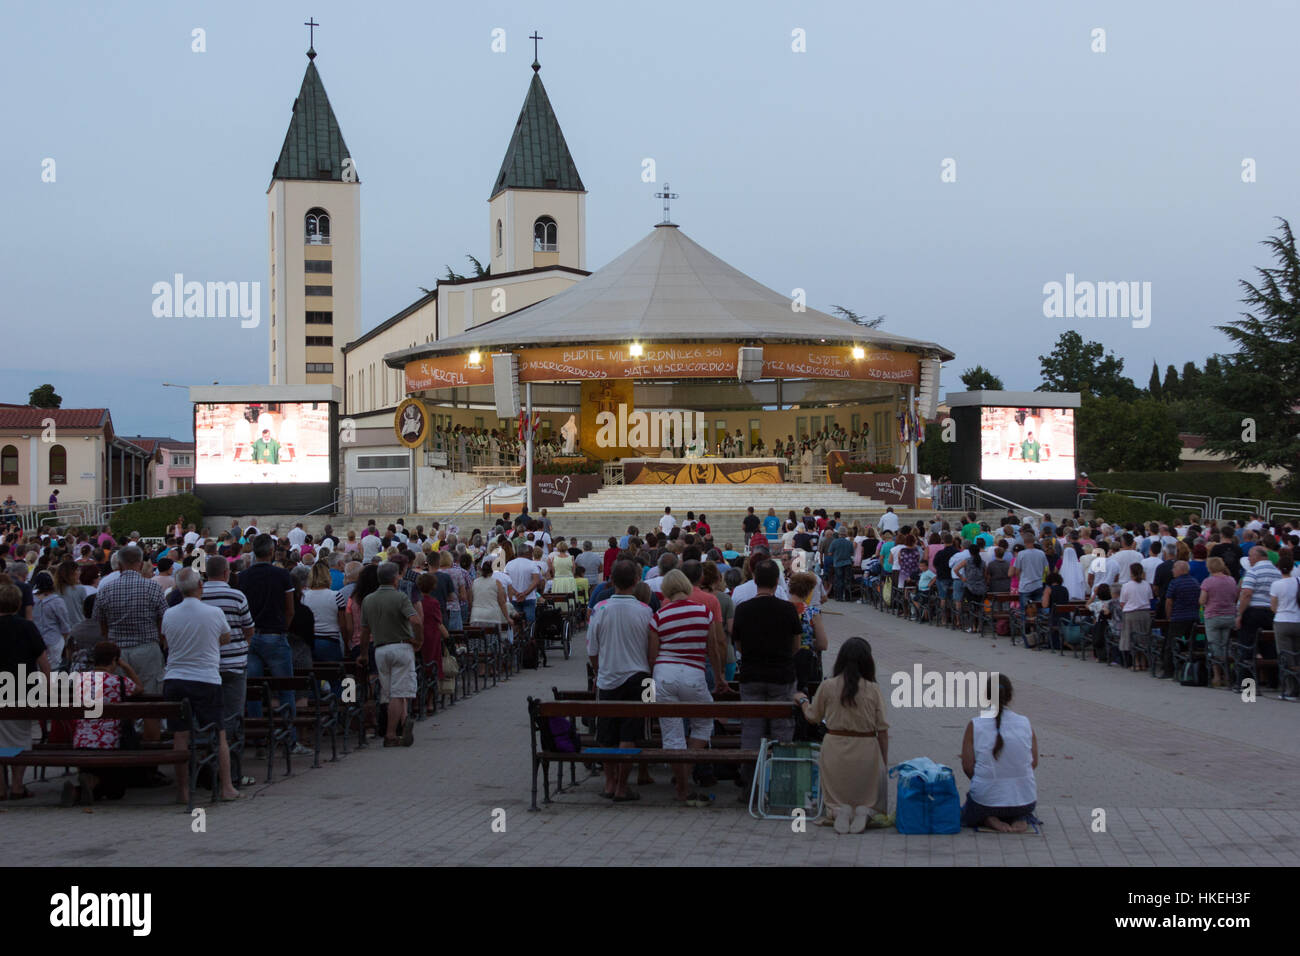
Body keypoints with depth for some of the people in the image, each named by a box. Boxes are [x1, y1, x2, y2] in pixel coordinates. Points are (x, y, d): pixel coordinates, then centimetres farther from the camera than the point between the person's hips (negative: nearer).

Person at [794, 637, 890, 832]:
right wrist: (884, 761, 9)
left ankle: (839, 810, -8)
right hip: (866, 750, -1)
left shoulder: (827, 687, -6)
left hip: (835, 749, 1)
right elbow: (882, 730, -4)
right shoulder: (873, 690, -8)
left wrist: (802, 700, 30)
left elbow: (812, 717, 9)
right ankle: (864, 810, -9)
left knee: (836, 792, 24)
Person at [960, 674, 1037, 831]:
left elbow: (968, 766, -8)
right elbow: (1034, 763, 1)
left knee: (966, 815, 34)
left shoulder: (975, 726, -10)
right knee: (1027, 809, 40)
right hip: (1024, 799, 2)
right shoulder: (1026, 724, -4)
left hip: (985, 799, -2)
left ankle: (989, 820, 1)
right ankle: (1021, 819, 4)